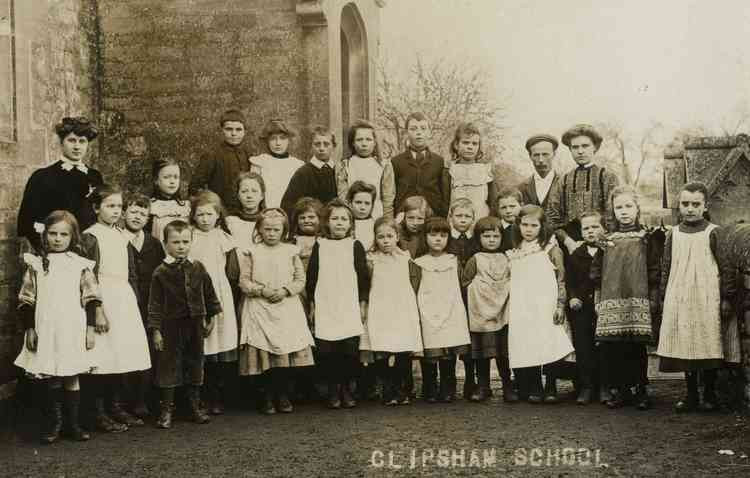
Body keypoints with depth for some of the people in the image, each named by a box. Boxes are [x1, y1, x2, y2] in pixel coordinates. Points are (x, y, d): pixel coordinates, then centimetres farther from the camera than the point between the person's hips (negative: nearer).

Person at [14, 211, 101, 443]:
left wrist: (91, 328, 1)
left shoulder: (81, 266, 4)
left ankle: (73, 424, 16)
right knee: (50, 381, 2)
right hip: (45, 330, 0)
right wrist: (29, 329, 1)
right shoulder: (36, 265, 4)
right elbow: (26, 300, 5)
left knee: (72, 378, 6)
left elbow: (91, 299, 5)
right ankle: (52, 425, 15)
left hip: (73, 331, 0)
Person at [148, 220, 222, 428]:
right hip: (171, 325, -3)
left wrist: (214, 313, 12)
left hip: (195, 324, 4)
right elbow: (155, 304, -6)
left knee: (195, 365, 11)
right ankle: (166, 410, 10)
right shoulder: (161, 272, -6)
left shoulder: (198, 268, 3)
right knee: (168, 366, 1)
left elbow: (209, 293, 13)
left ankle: (195, 407, 22)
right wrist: (155, 329, -10)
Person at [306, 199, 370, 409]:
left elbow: (363, 276, 6)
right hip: (325, 308, 1)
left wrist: (363, 304, 3)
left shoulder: (355, 246, 5)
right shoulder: (320, 245, 7)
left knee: (350, 350, -3)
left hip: (350, 308, 0)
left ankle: (346, 389, 12)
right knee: (327, 351, -2)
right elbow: (311, 276, 9)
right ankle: (333, 390, 11)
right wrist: (311, 305, 7)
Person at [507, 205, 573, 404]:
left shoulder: (551, 250, 3)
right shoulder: (514, 253, 15)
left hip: (546, 307, -3)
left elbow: (561, 280, -1)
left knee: (549, 346, -7)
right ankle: (534, 389, 9)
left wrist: (560, 306, -9)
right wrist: (509, 309, 12)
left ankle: (550, 388, 4)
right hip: (522, 309, 3)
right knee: (528, 348, -1)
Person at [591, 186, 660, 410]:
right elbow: (597, 273, 14)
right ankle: (619, 389, 9)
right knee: (611, 348, -1)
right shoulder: (607, 241, 12)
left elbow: (654, 272, 2)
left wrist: (653, 299, -3)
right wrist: (598, 299, 8)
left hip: (638, 302, -2)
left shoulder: (645, 239, 5)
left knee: (637, 347, -1)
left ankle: (641, 389, 11)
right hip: (611, 303, 2)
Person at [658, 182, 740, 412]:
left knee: (710, 347, -1)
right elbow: (666, 269, 14)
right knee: (685, 348, 4)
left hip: (708, 300, -3)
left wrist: (727, 297, -5)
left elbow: (725, 267, -1)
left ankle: (709, 395, 12)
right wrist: (664, 297, 10)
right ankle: (691, 395, 15)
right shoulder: (672, 235, 10)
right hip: (679, 302, 3)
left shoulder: (713, 233, -1)